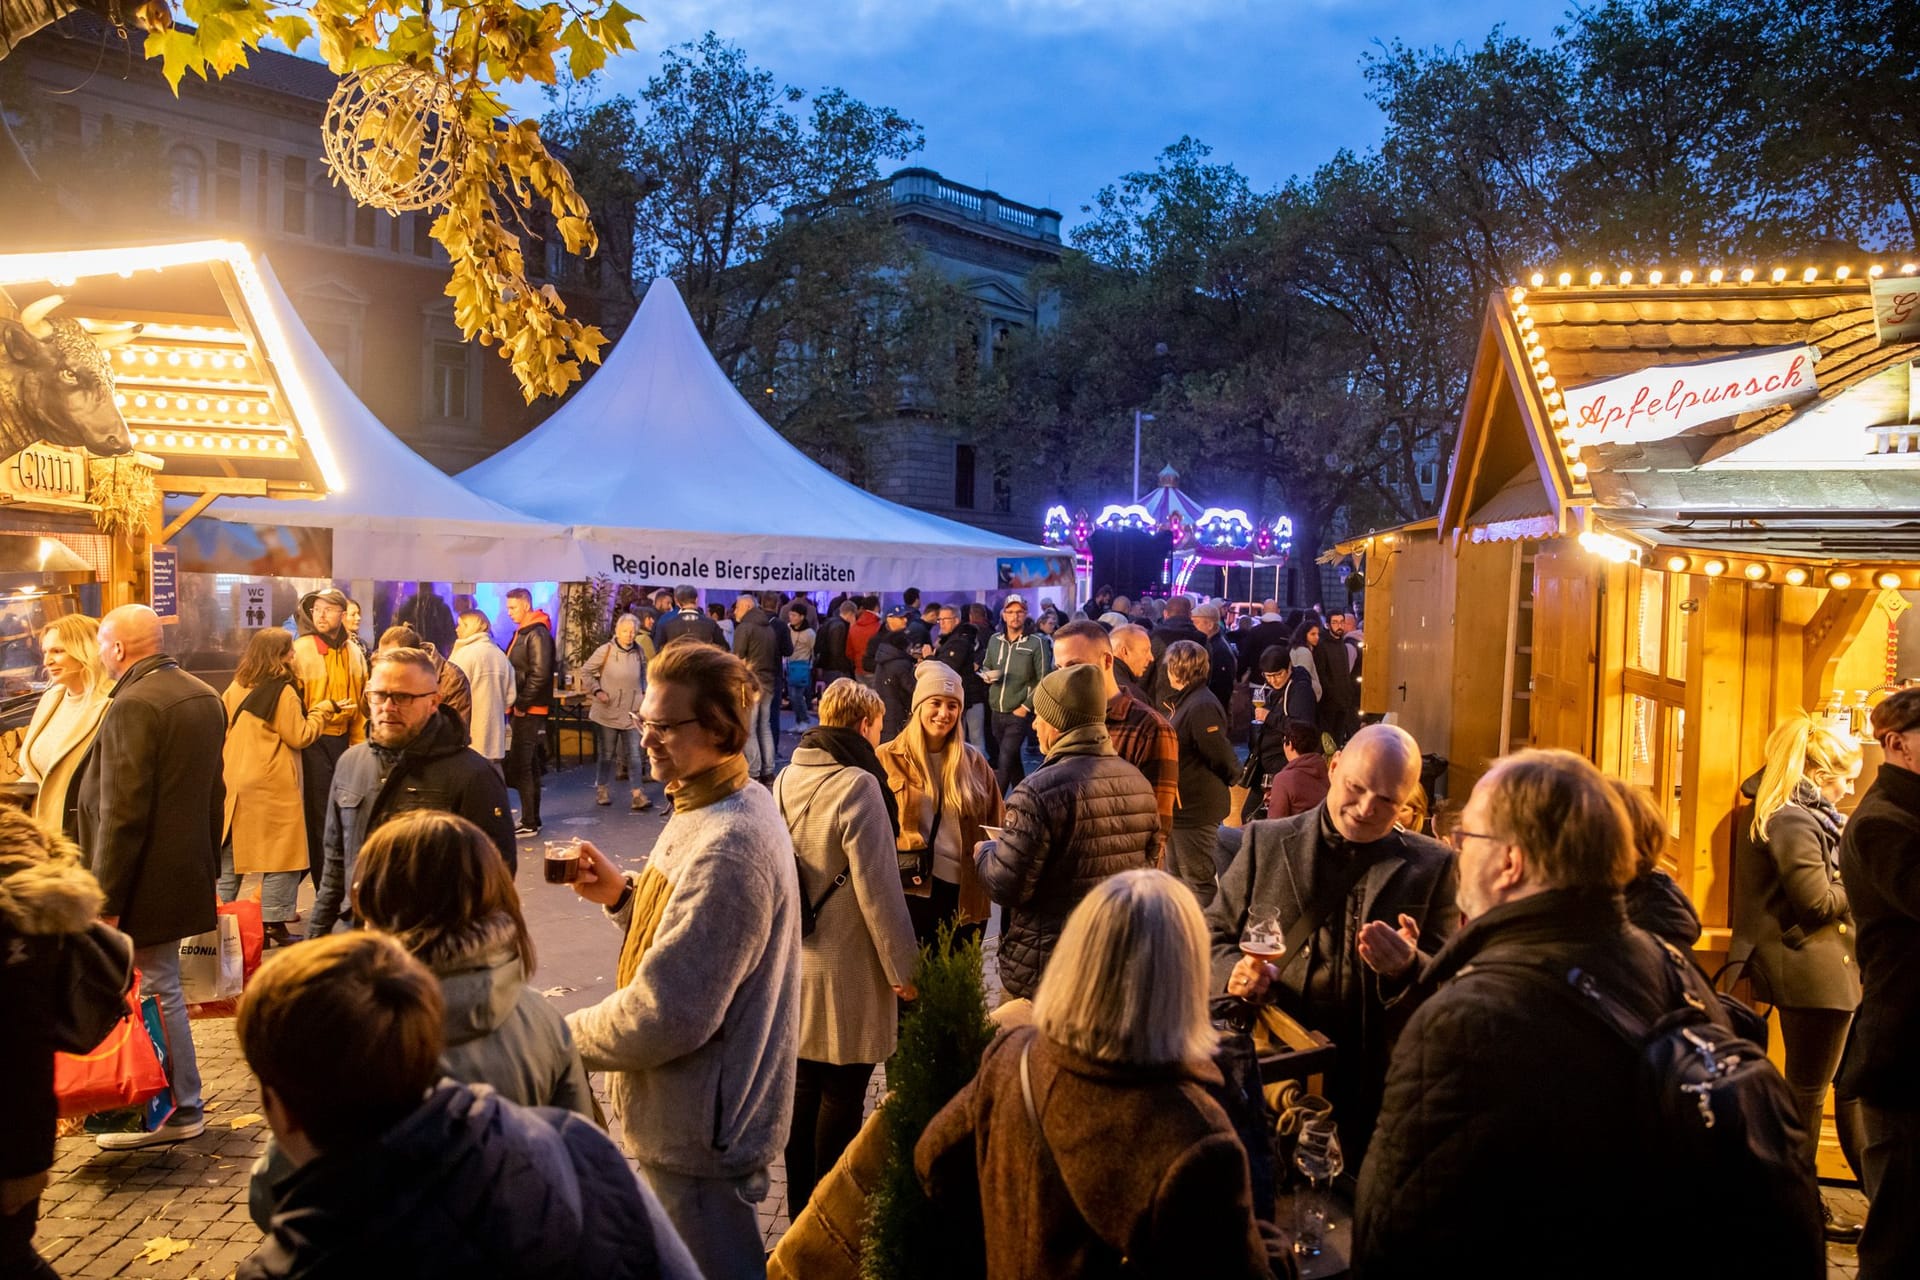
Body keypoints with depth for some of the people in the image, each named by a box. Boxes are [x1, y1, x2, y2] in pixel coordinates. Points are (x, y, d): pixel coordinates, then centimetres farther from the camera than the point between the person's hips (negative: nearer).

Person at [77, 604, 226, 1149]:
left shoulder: (134, 705, -19)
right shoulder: (204, 696, 9)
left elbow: (122, 812, -22)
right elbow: (213, 792, 16)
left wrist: (106, 899, -17)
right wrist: (208, 867, 22)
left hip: (145, 881, -9)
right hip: (186, 873, 9)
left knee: (154, 992, 3)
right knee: (161, 987, 17)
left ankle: (180, 1110, 13)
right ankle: (172, 1101, 26)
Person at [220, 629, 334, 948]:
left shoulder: (236, 688, 8)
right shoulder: (283, 691, -12)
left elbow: (223, 730, 14)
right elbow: (300, 736, -10)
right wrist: (323, 710, 1)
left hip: (232, 782, 7)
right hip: (272, 785, -7)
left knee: (229, 853, 13)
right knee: (280, 852, 1)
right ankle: (274, 924, 2)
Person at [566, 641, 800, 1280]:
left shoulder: (726, 848, -30)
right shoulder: (729, 805, 3)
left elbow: (666, 1016, -29)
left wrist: (562, 1036, -13)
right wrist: (624, 893, -2)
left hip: (699, 1131, -10)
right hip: (698, 1111, 10)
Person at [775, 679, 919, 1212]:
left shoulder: (786, 778, 3)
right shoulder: (857, 785, -20)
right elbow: (877, 888, -20)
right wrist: (903, 967, -10)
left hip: (794, 963, 7)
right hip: (846, 973, -7)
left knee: (803, 1085, 18)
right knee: (842, 1096, 8)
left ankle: (800, 1209, 32)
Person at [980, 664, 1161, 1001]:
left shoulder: (1040, 791, -22)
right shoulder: (1139, 783, 1)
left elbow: (1006, 887, -20)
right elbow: (1148, 865, 11)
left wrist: (984, 851, 0)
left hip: (1043, 971, -6)